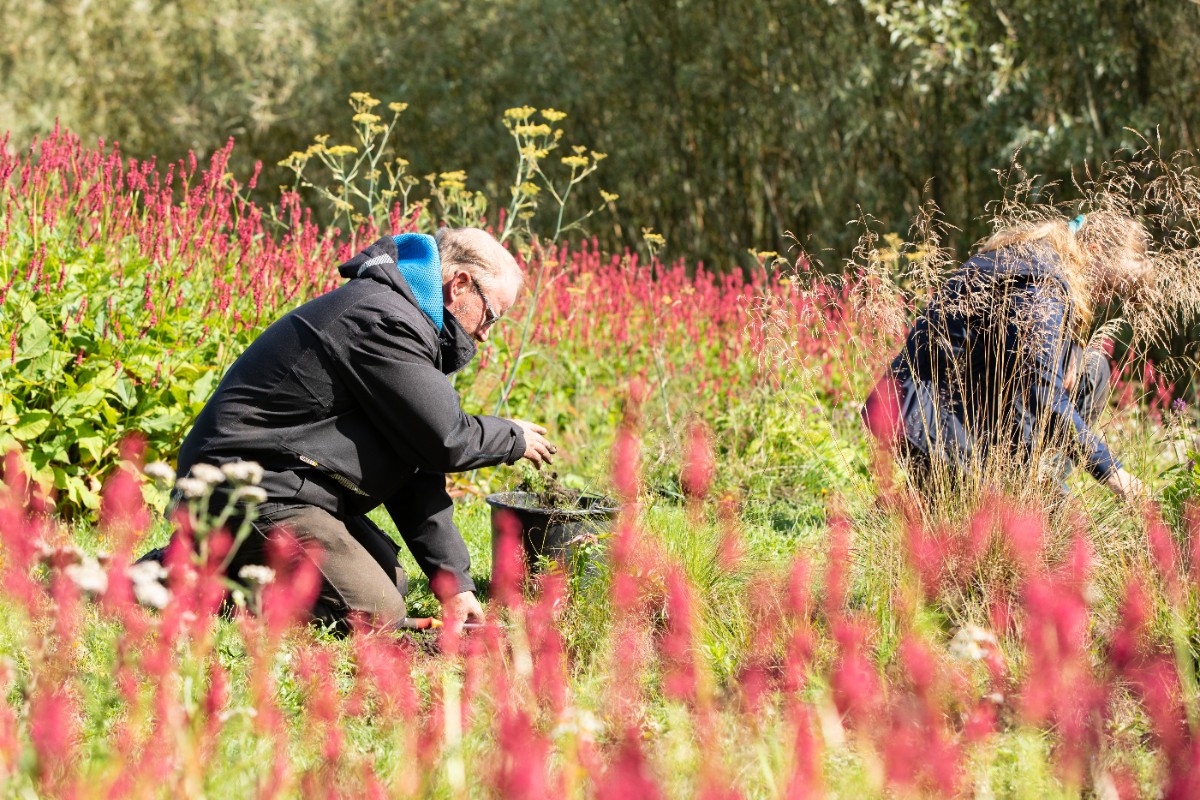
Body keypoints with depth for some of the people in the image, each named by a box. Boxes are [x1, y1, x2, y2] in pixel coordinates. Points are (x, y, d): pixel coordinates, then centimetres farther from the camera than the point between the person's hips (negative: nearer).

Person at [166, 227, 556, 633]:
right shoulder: (385, 321, -19)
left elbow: (416, 463, 12)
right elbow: (444, 441, -18)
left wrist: (454, 582, 6)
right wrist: (513, 439, 4)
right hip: (250, 490, -11)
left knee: (392, 581, 21)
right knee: (377, 614, -16)